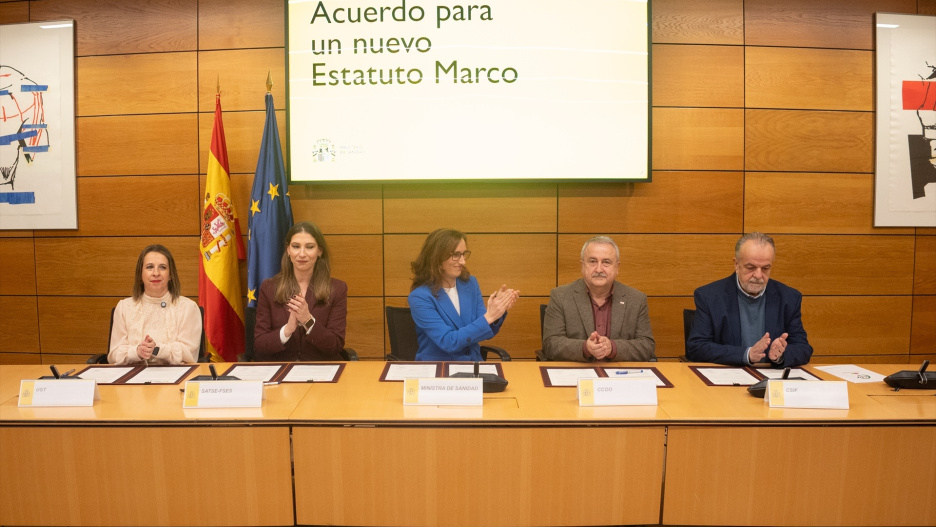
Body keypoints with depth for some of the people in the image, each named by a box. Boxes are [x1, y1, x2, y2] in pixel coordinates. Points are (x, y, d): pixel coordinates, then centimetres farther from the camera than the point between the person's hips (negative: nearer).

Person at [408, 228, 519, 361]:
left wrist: (498, 312, -15)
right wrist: (488, 317, -24)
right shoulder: (419, 296, -14)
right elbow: (448, 342, -19)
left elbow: (485, 332, 4)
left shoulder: (470, 283, 3)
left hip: (473, 366, 4)